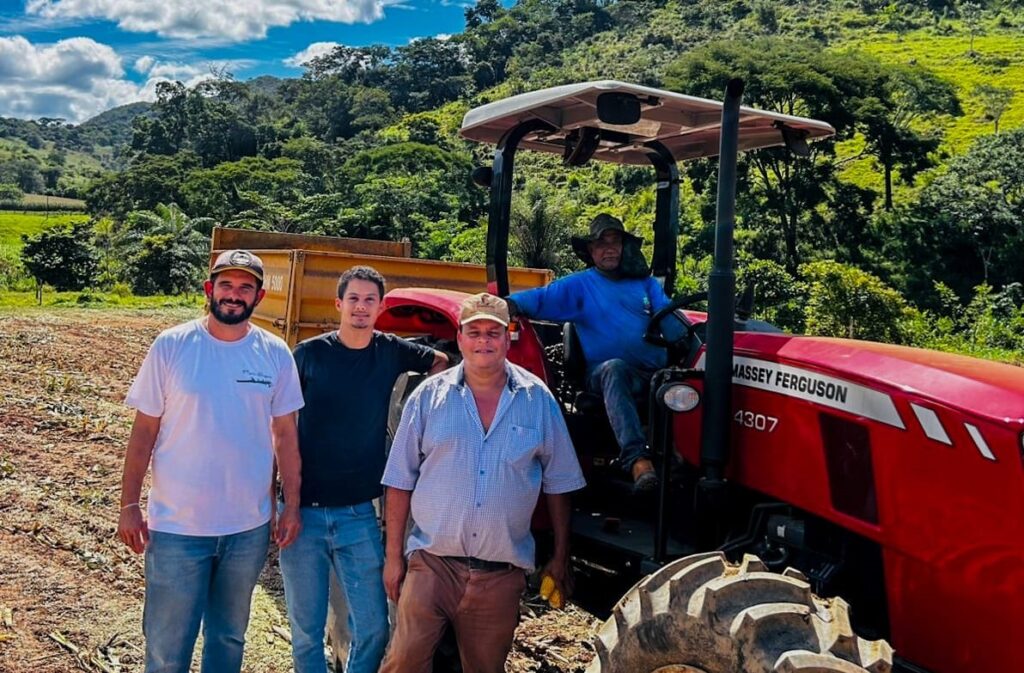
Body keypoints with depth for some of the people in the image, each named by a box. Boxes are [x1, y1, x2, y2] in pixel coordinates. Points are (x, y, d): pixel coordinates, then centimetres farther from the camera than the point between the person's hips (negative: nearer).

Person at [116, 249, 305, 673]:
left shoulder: (275, 354, -2)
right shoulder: (171, 346, -7)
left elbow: (285, 433, 4)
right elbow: (144, 431, -3)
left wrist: (292, 506, 2)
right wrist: (129, 505, -5)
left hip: (249, 528, 2)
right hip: (176, 527, -2)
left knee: (229, 638, 20)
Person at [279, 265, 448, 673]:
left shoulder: (392, 352, 2)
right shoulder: (308, 354, -3)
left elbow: (441, 362, 20)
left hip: (358, 516, 1)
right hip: (303, 512, -1)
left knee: (373, 628, 4)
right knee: (306, 631, 9)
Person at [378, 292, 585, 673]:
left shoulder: (538, 400, 1)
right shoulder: (429, 396, 0)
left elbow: (558, 484, 7)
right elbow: (401, 481, 3)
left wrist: (560, 557, 7)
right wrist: (393, 555, 1)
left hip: (502, 573, 1)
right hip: (432, 562, -1)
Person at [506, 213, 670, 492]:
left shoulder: (645, 283, 23)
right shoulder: (578, 286, 15)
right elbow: (541, 298, 1)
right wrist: (511, 303, -21)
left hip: (653, 372, 3)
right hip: (606, 375, -2)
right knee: (615, 368, -39)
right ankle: (637, 459, -51)